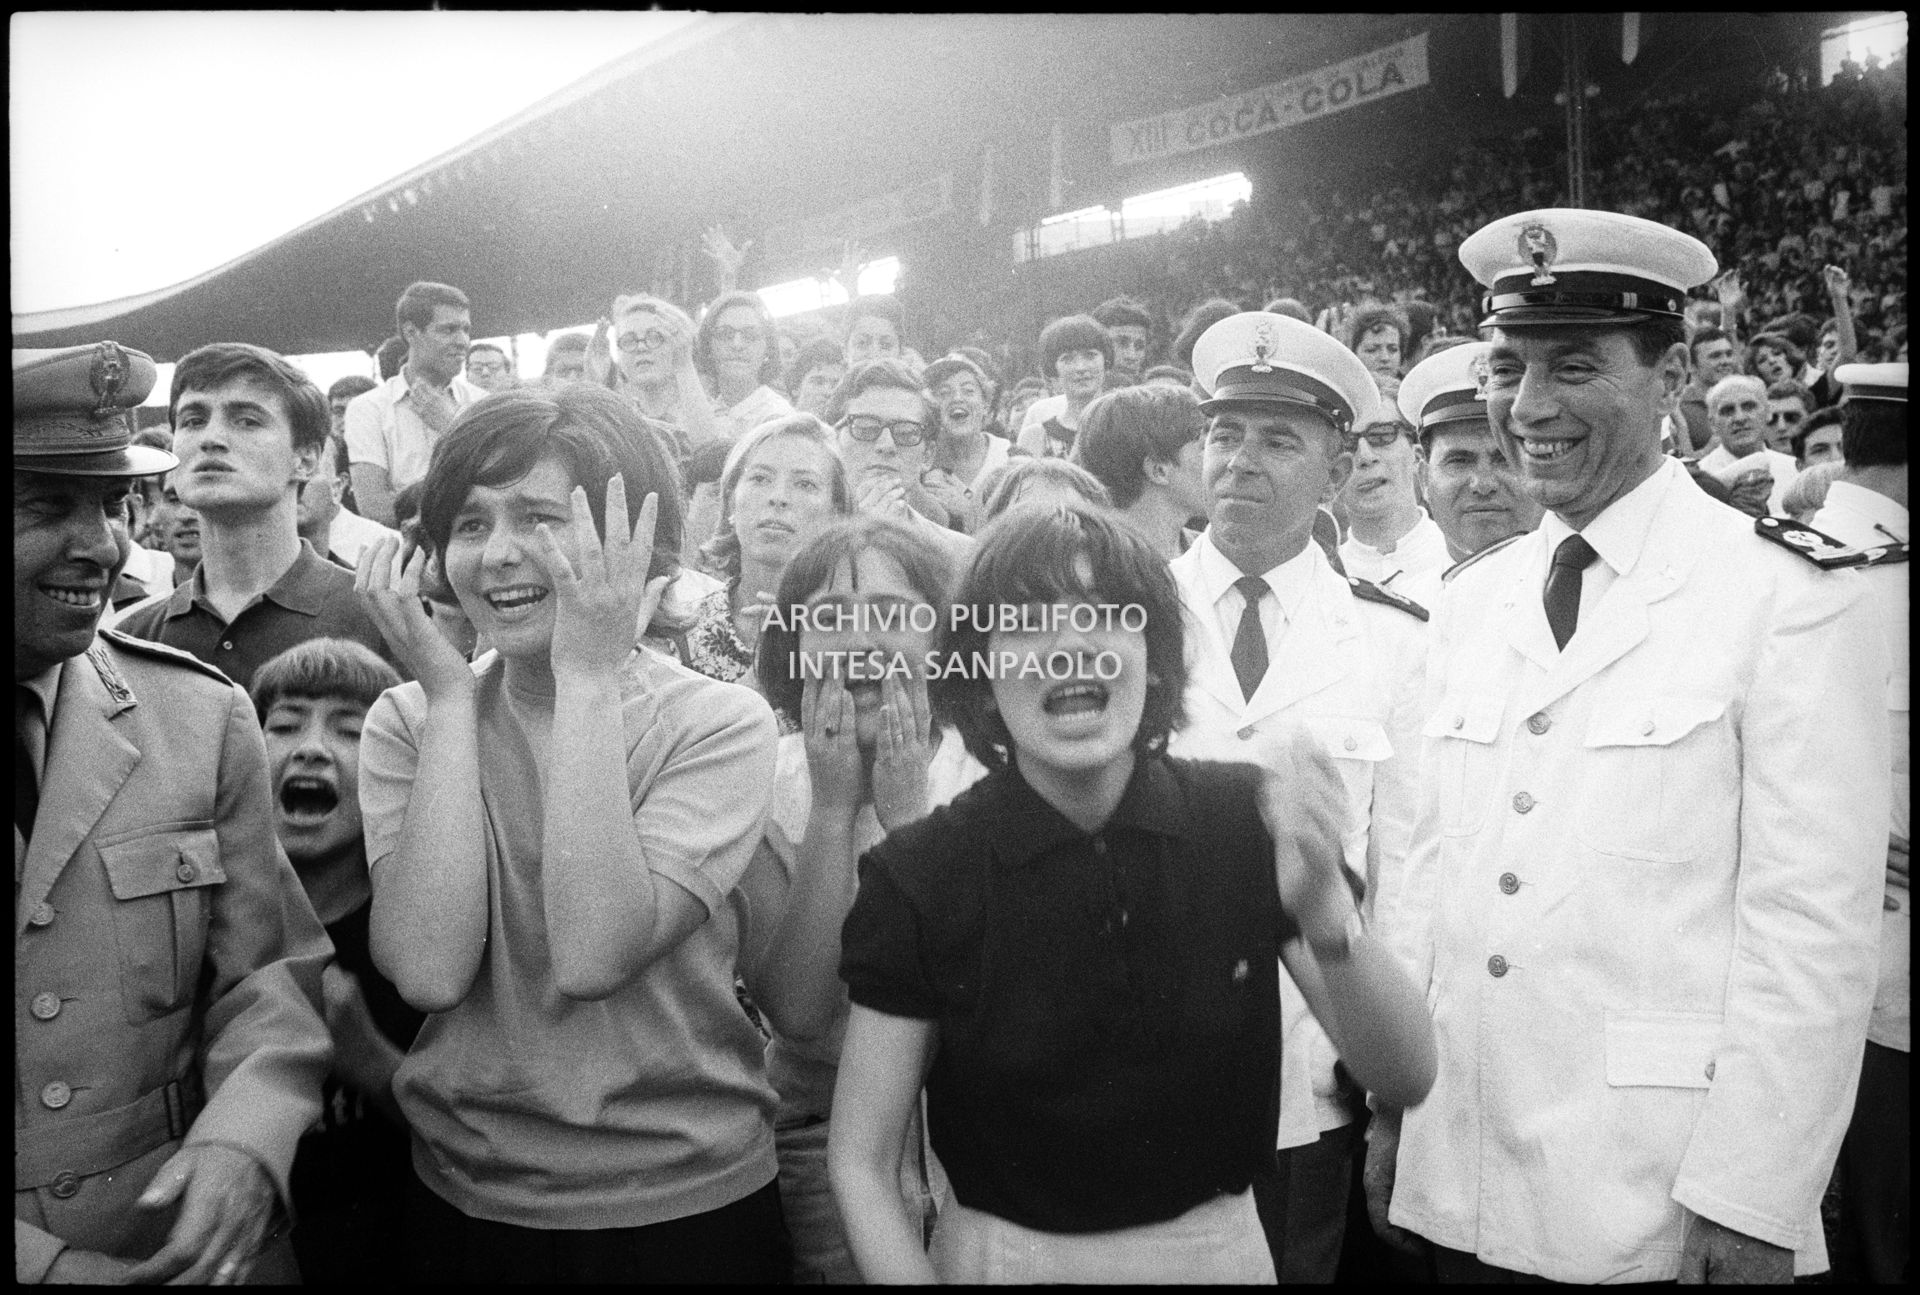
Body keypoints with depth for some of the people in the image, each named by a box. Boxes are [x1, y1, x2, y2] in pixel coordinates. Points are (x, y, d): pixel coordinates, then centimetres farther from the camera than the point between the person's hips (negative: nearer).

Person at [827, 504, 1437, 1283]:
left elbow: (1406, 1075, -16)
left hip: (1218, 1248, 2)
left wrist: (1325, 910, -33)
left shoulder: (1246, 821, -14)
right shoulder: (917, 877, -17)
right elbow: (860, 1162, -10)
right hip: (1004, 1255, -2)